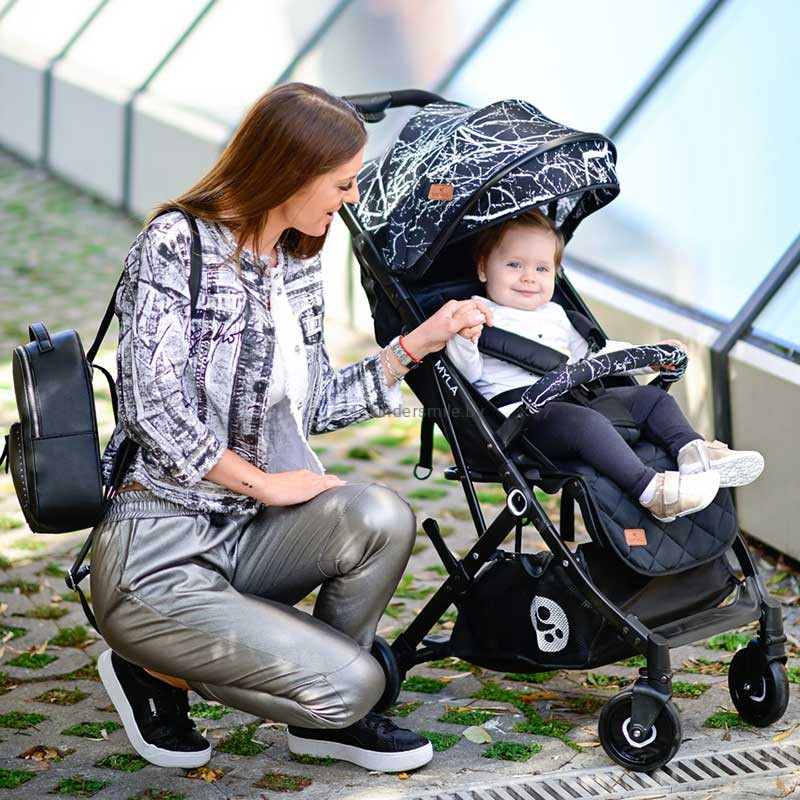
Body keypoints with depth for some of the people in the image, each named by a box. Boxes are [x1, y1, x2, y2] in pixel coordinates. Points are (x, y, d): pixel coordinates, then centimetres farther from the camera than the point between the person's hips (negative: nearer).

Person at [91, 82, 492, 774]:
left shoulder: (300, 265, 12)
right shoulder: (175, 245, -13)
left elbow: (316, 406, 16)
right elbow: (155, 409, -19)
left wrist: (417, 344, 10)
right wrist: (267, 484, -12)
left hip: (245, 534, 7)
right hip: (157, 554, -7)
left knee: (382, 517, -24)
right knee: (354, 683, -20)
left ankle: (329, 718, 0)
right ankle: (154, 668, 4)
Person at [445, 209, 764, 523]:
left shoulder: (554, 315, 28)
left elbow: (591, 353, 38)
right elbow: (467, 371, -10)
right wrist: (465, 340, -32)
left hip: (578, 399, 9)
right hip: (525, 413, -9)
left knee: (653, 398, 5)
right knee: (584, 421, -36)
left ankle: (692, 449, -19)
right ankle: (649, 489, -44)